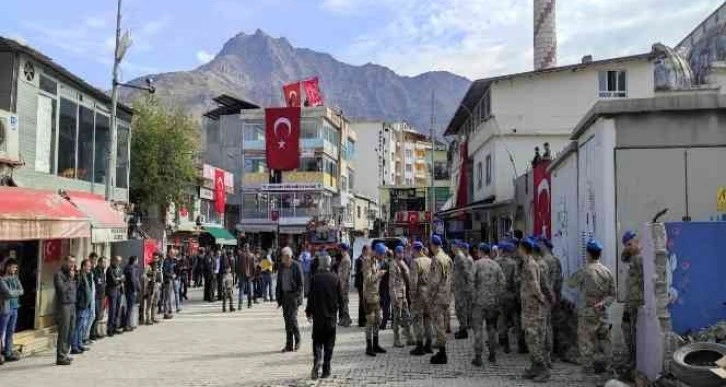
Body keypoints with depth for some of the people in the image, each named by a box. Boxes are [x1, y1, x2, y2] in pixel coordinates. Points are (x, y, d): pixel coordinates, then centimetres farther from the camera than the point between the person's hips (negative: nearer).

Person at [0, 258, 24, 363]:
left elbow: (21, 291, 3)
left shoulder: (15, 278, 12)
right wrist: (17, 292, -1)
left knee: (10, 332, 11)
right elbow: (9, 293, -17)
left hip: (15, 308, 7)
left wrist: (13, 292, -10)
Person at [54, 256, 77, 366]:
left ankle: (65, 354, 17)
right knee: (63, 333, -6)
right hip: (64, 306, -8)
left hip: (72, 305, 8)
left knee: (70, 332, 9)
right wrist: (70, 278, -12)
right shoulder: (59, 274, -7)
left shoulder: (70, 274, 17)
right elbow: (62, 289, -19)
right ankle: (61, 357, -1)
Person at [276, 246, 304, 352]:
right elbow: (279, 283, 13)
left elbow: (300, 283, -7)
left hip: (293, 295, -5)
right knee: (287, 319, 6)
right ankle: (289, 345, 11)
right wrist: (279, 298, 9)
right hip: (284, 295, 5)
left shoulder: (296, 266, -6)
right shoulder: (281, 267, 9)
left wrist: (297, 296, -15)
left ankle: (297, 340, 10)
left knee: (292, 318, -11)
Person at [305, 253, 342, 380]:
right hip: (331, 314, 1)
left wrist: (309, 311, 6)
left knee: (317, 340, 10)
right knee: (329, 343, 8)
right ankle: (326, 369, 9)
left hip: (318, 314, -1)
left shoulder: (315, 278, -8)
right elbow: (341, 297, 1)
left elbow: (311, 296, -6)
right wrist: (337, 308, 14)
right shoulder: (335, 278, -3)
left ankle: (317, 359, -15)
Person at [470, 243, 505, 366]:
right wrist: (497, 296, 7)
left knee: (478, 328, -1)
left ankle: (478, 357, -3)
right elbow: (503, 283, 1)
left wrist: (473, 296, -6)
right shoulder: (496, 265, 5)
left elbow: (471, 281, -15)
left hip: (479, 300, -4)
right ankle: (492, 355, 20)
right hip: (493, 301, 4)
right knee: (491, 327, 16)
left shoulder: (477, 263, -7)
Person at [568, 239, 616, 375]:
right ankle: (602, 365, 18)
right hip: (602, 311, 5)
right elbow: (612, 294, 5)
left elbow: (570, 283, 2)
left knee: (586, 339, 3)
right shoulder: (607, 272, 3)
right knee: (603, 339, 14)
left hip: (587, 311, -5)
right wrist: (604, 302, -4)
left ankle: (588, 367, 6)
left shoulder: (584, 271, -13)